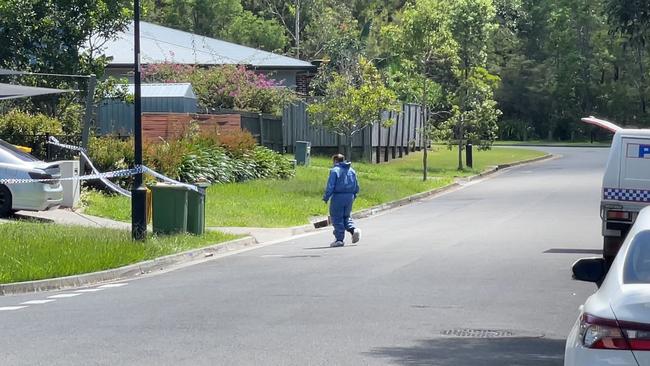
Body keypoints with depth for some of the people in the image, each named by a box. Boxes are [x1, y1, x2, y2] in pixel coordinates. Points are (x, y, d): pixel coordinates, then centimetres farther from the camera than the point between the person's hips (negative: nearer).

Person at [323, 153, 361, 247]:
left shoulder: (334, 170, -8)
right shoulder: (352, 171, 12)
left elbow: (330, 186, -12)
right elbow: (356, 187, 14)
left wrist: (326, 197, -4)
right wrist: (353, 196, 25)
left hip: (338, 197, -6)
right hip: (350, 197, 6)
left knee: (337, 218, 2)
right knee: (346, 216, 19)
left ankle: (339, 239, 1)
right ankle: (353, 229, -4)